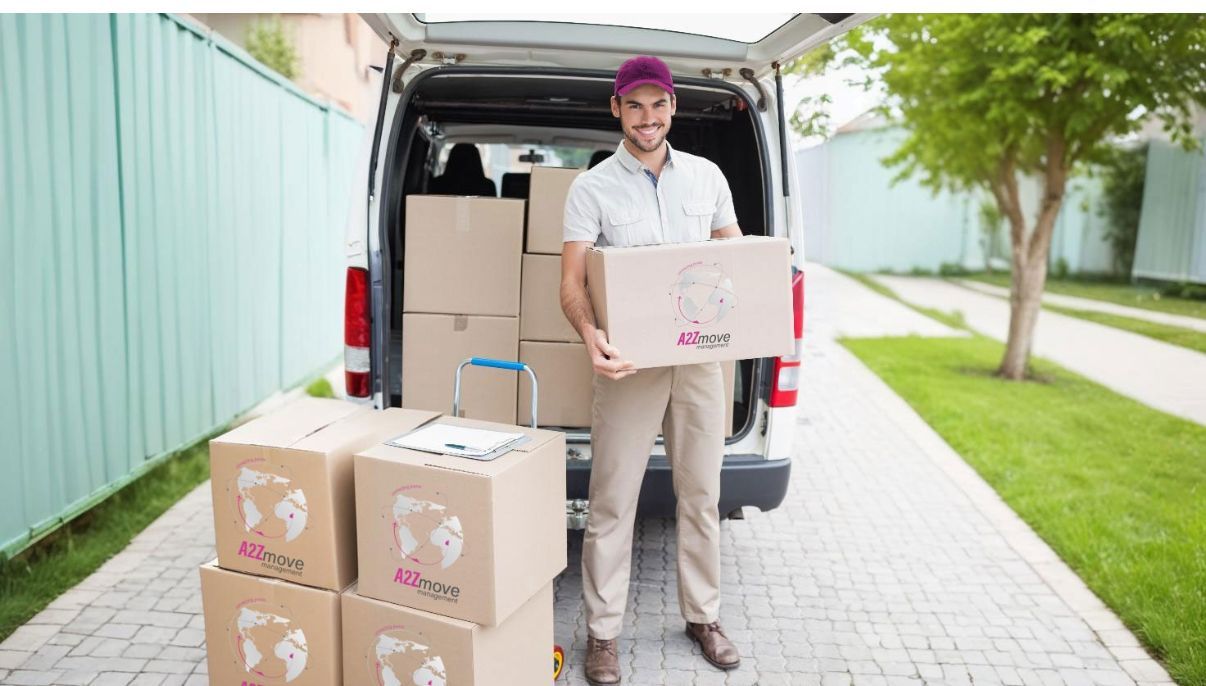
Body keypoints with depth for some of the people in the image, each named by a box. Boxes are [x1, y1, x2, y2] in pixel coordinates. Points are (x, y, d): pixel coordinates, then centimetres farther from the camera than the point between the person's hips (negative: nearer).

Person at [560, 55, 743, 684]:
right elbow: (571, 282, -8)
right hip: (630, 360, -3)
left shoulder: (707, 176, 9)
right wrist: (591, 336, -29)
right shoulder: (592, 187, -2)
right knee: (613, 501, 1)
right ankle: (603, 631, 17)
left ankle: (703, 615, 30)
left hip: (700, 356, 4)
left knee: (701, 492, 13)